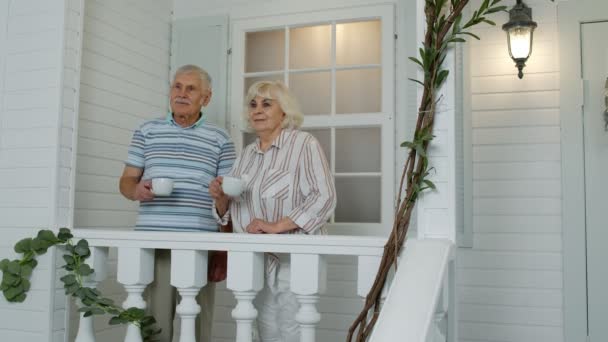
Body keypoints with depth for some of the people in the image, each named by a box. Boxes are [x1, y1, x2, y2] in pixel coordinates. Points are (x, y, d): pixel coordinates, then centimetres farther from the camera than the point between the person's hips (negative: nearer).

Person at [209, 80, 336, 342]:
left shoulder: (304, 144, -6)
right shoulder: (247, 154, 13)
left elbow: (324, 198, -17)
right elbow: (228, 212, 18)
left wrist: (276, 225, -22)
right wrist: (221, 198, -4)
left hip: (294, 258, -6)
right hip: (256, 259, 6)